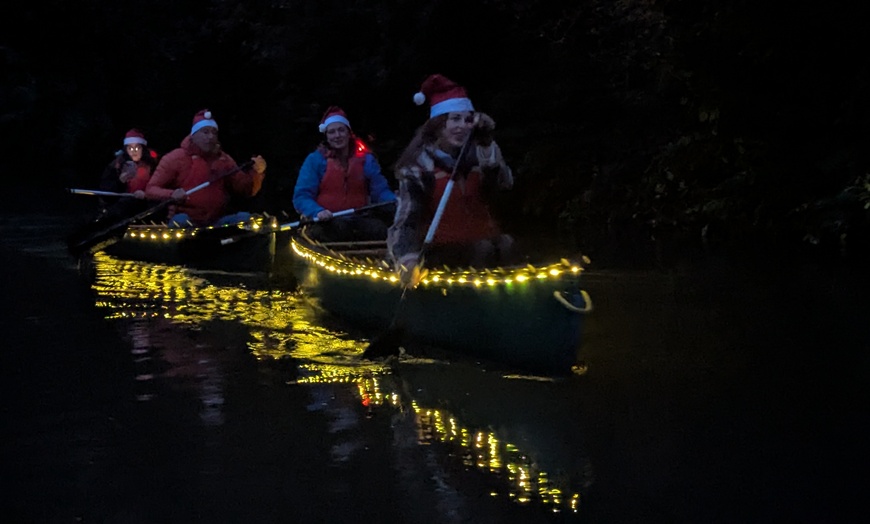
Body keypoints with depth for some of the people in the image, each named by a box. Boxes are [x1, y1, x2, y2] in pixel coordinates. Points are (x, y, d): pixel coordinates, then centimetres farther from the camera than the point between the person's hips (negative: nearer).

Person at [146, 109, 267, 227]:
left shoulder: (224, 160, 12)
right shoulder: (175, 158, -2)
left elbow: (245, 189, 9)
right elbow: (151, 190, -6)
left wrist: (256, 173, -13)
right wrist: (171, 195, -28)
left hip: (217, 221, 4)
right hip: (186, 222, -4)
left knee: (245, 218, -20)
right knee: (180, 220, -37)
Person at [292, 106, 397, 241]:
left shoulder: (366, 159, 15)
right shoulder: (315, 160, 7)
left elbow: (380, 190, 10)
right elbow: (301, 196, 1)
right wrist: (317, 211, -22)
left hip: (360, 221, 2)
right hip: (327, 223, -2)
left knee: (381, 229, -32)